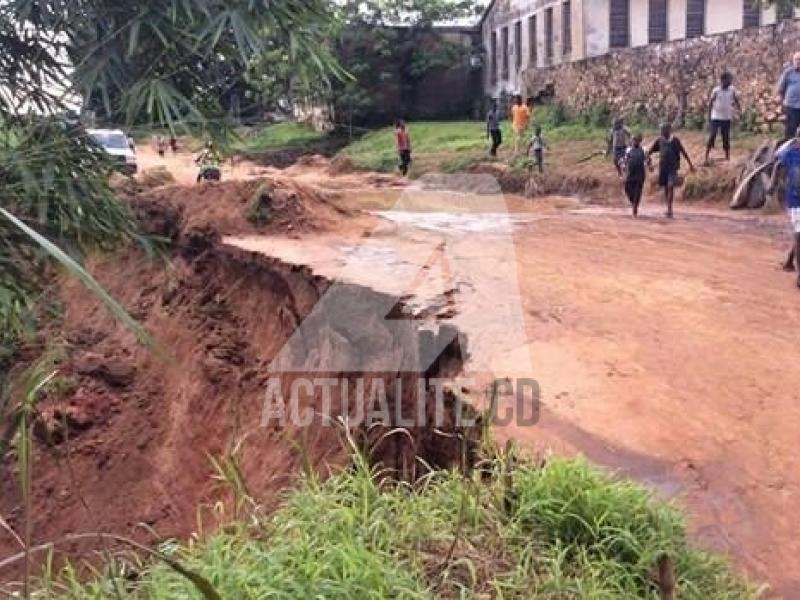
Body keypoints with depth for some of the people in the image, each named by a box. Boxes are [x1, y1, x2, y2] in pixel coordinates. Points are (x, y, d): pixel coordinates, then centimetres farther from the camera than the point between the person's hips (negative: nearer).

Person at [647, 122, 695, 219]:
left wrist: (690, 164, 1)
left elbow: (683, 152, 0)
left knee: (670, 187, -15)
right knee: (665, 188, 10)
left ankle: (669, 209, -15)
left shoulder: (675, 140, -4)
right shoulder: (659, 141, 4)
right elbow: (650, 152, 11)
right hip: (663, 167, 3)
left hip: (673, 167, -3)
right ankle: (669, 208, 21)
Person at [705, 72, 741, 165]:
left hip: (727, 118, 3)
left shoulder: (732, 90, 0)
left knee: (726, 138, 8)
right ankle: (706, 156, -2)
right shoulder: (716, 90, -8)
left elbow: (736, 100, 9)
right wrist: (709, 115, -4)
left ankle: (727, 157, 18)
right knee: (712, 136, -7)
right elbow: (710, 103, -3)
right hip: (716, 117, -3)